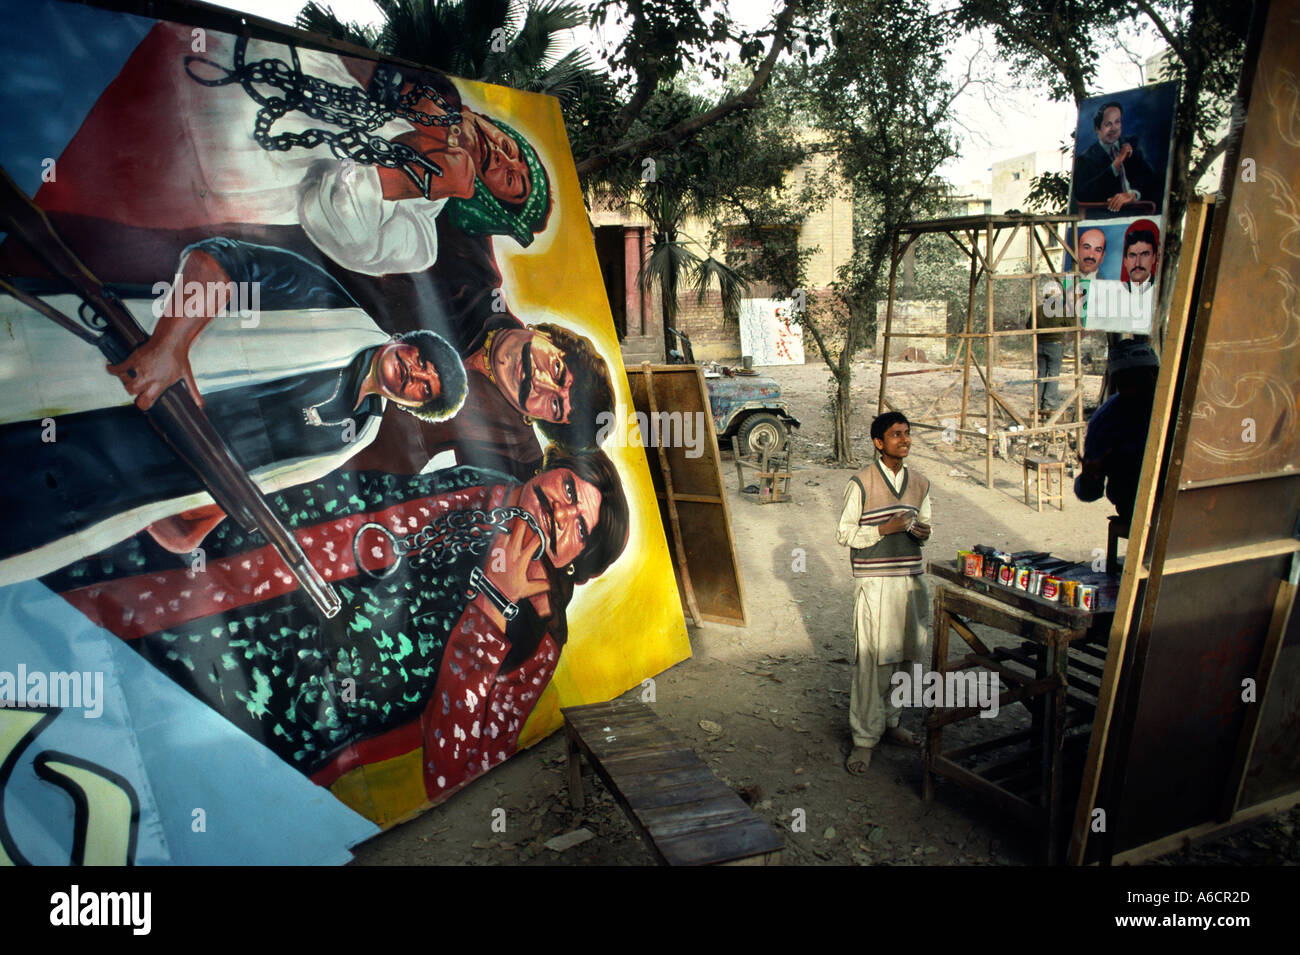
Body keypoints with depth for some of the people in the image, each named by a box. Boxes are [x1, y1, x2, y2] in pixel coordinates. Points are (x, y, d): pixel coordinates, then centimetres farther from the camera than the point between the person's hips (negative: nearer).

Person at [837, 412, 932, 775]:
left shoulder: (920, 483, 9)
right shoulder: (861, 483, -8)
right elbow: (844, 534, -6)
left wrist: (922, 533, -4)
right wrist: (883, 529, -18)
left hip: (910, 580, 5)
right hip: (874, 582, -5)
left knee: (903, 655, 12)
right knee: (870, 659, -4)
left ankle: (889, 720, 31)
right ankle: (865, 737, 7)